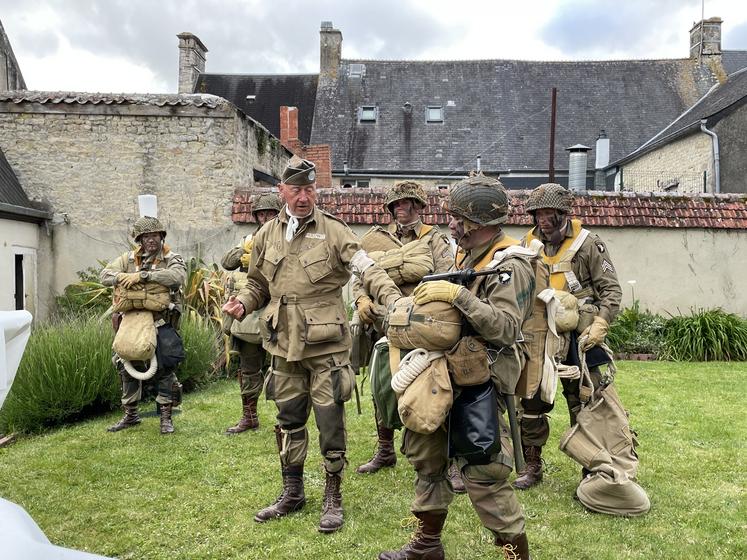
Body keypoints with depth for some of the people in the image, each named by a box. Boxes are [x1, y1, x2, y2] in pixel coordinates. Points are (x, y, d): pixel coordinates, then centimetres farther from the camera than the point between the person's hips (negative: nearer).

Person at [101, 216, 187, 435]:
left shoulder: (172, 259, -2)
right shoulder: (129, 259, 10)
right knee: (126, 366, 9)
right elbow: (105, 275, 2)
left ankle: (166, 416, 5)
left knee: (164, 368, -7)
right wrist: (122, 278, -20)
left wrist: (142, 275, -28)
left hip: (161, 323, -4)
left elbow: (177, 277, -24)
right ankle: (130, 415, 24)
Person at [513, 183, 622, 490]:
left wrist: (600, 324, -18)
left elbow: (611, 290, -5)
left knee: (583, 405, 6)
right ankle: (532, 466, 22)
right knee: (531, 404, 8)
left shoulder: (587, 244, -6)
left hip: (578, 338, -3)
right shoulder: (527, 245, 5)